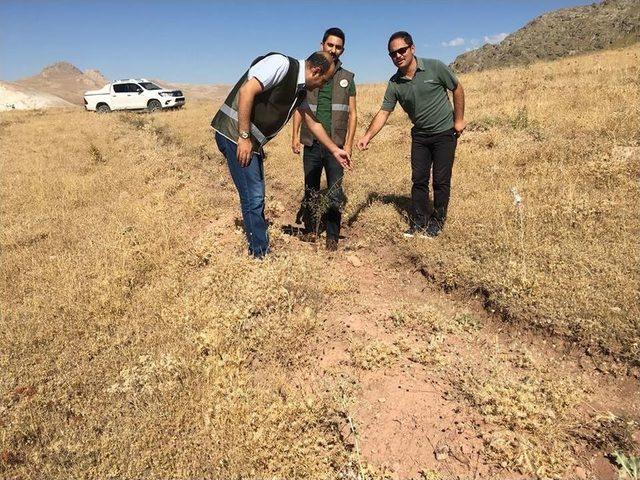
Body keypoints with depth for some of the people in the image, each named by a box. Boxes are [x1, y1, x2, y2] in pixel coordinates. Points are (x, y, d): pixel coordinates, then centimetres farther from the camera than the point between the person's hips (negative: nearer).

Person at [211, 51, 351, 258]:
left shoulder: (300, 89, 14)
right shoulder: (281, 64, -13)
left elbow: (313, 123, 25)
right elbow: (246, 91, -22)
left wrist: (335, 150, 29)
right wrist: (244, 137, -23)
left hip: (251, 141, 10)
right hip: (234, 133, -10)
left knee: (256, 198, 15)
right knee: (253, 198, -7)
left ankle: (260, 250, 28)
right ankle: (260, 255, 4)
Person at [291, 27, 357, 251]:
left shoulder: (347, 78, 9)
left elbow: (352, 114, 5)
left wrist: (348, 144, -5)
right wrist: (295, 136, -2)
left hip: (336, 144, -1)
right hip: (311, 143, 1)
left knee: (335, 192, -1)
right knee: (311, 189, 9)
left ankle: (333, 236, 6)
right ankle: (310, 229, 22)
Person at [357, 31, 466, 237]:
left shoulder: (434, 67, -14)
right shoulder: (395, 84, -6)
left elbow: (457, 89, -2)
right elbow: (383, 112, -10)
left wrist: (459, 119, -4)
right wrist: (368, 135, -25)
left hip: (445, 132, -3)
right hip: (420, 135, 3)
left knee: (441, 180, 0)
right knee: (419, 179, 4)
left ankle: (437, 222, 13)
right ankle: (418, 221, 15)